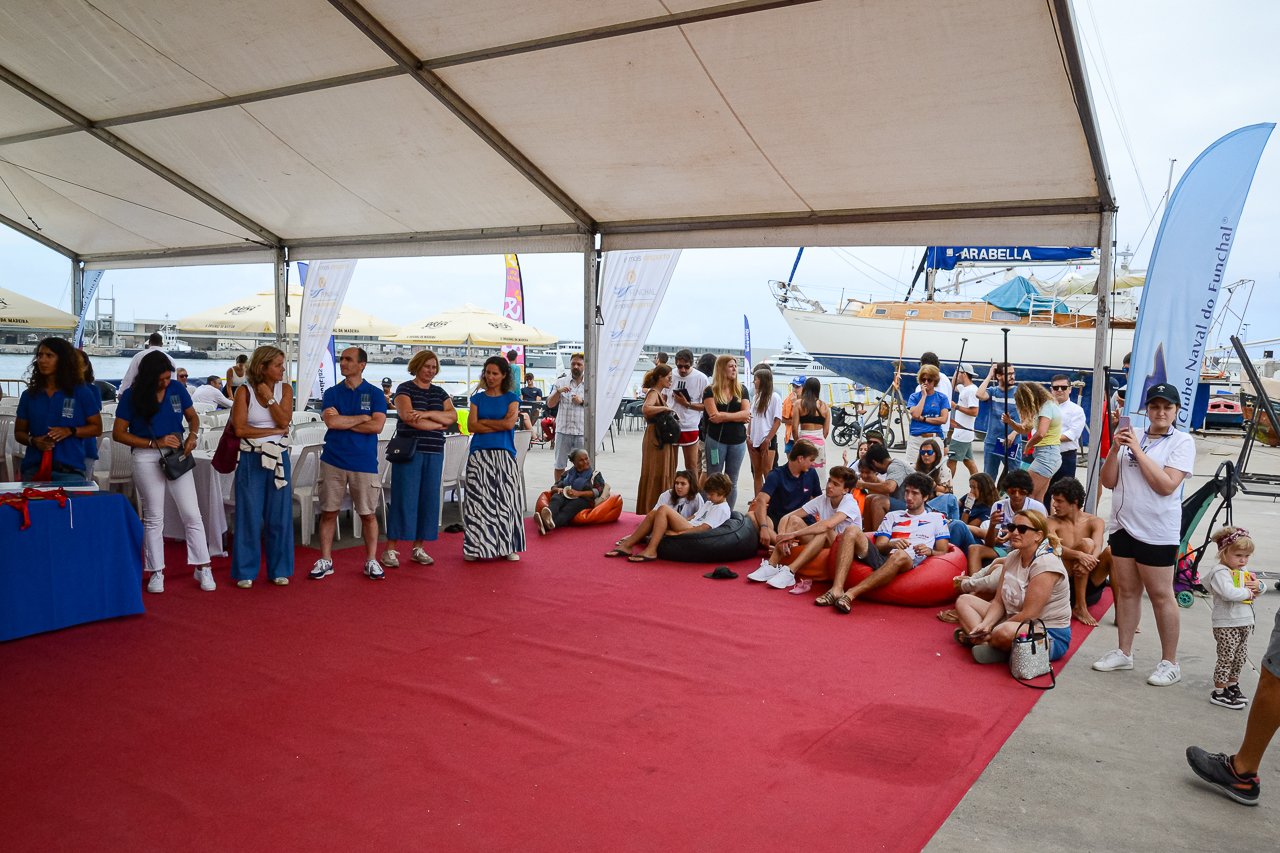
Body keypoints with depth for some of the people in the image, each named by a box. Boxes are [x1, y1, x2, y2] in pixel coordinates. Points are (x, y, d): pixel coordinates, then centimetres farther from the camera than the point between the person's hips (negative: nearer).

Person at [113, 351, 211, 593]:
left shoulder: (177, 389, 0)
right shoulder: (131, 396, -6)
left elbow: (193, 417, 13)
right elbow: (118, 434, -5)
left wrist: (192, 436, -9)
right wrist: (156, 443, -14)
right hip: (147, 458, -2)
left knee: (191, 514, 0)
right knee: (153, 517, 6)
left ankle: (202, 568, 7)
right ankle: (156, 573, 16)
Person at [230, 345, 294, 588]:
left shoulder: (285, 389, 3)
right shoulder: (244, 391, -4)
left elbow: (284, 421, -9)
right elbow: (240, 429, -11)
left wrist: (269, 397, -12)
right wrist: (274, 430, -10)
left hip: (278, 458, 2)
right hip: (251, 459, -2)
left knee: (279, 516, 6)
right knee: (249, 516, 3)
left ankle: (279, 569, 17)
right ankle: (245, 571, 14)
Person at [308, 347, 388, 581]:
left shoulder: (375, 394, 2)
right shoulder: (331, 393, 6)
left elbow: (377, 426, -12)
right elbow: (331, 421, -11)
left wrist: (342, 421, -8)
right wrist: (362, 417, -8)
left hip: (364, 463, -1)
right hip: (333, 461, 2)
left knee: (368, 514, 4)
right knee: (328, 512, 5)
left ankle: (371, 561, 15)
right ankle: (325, 560, 16)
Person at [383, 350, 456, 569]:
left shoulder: (440, 393, 15)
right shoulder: (404, 389, 1)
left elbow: (453, 416, 0)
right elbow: (408, 417, -14)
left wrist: (427, 414, -14)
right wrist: (439, 424, -7)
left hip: (434, 453, 5)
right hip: (409, 450, -5)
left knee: (429, 499, 5)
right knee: (403, 498, -6)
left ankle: (418, 548, 14)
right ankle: (391, 549, -1)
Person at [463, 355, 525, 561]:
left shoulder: (511, 398, 7)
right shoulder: (478, 398, 10)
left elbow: (509, 423, -8)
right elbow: (472, 425, -2)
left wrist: (483, 421, -1)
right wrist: (499, 425, -7)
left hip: (504, 454, -1)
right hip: (479, 454, 1)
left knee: (506, 498, -2)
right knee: (478, 499, -1)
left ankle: (507, 546, 7)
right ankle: (475, 547, 5)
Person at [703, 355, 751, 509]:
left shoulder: (741, 390, 8)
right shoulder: (710, 391, -2)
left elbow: (746, 414, -5)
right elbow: (715, 416, -15)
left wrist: (724, 416, -15)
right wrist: (738, 416, -11)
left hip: (738, 441, 3)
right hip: (716, 440, -3)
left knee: (732, 482, 9)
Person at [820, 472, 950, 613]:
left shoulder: (937, 519, 21)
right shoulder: (893, 516, 27)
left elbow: (943, 553, 12)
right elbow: (878, 547, 15)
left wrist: (929, 551, -11)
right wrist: (891, 545, -8)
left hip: (910, 563, -3)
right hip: (882, 559, 4)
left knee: (901, 555, -41)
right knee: (852, 531, -21)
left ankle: (850, 594, -46)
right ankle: (837, 589, -37)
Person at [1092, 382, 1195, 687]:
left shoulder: (1182, 442, -5)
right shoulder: (1131, 436, 6)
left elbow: (1166, 485, -17)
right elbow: (1109, 481, 4)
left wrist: (1137, 450, -15)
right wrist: (1115, 448, -10)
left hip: (1157, 532, -5)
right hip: (1123, 526, 5)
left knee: (1161, 595, 1)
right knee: (1126, 591, 12)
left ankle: (1170, 662, 12)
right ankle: (1124, 653, 22)